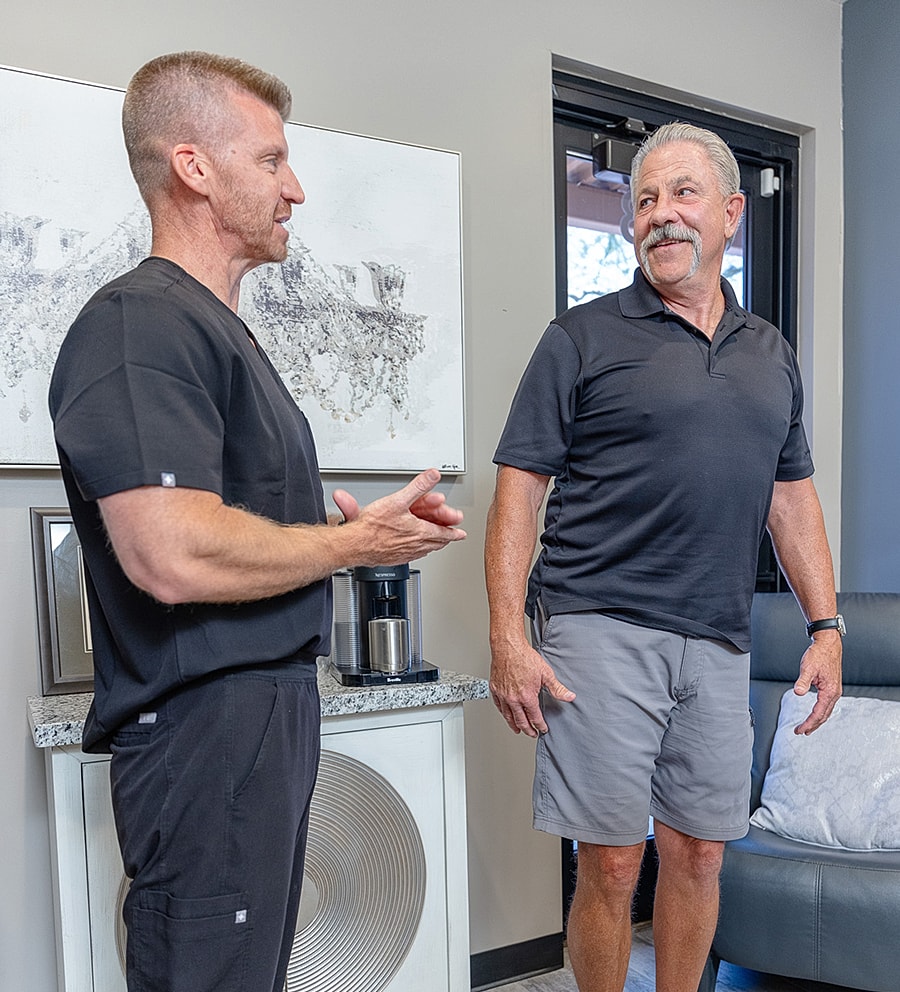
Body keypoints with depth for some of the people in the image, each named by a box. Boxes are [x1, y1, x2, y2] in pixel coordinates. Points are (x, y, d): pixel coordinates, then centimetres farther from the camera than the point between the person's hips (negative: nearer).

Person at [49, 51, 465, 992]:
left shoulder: (215, 326, 18)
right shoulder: (139, 323, -16)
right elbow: (175, 555, -28)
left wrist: (369, 524, 8)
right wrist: (353, 542, -13)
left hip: (269, 705, 10)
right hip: (206, 727, -10)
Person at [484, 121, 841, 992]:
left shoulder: (771, 354, 15)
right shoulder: (583, 339, -1)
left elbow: (791, 497, 18)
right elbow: (518, 491, -5)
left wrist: (827, 628, 11)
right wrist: (507, 638, -13)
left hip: (717, 641, 5)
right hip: (601, 631, -4)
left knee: (699, 854, 13)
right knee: (611, 862, 3)